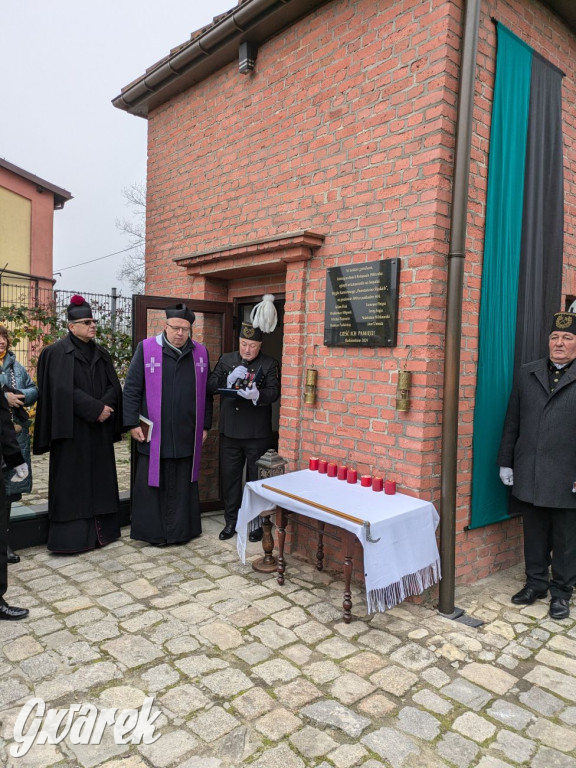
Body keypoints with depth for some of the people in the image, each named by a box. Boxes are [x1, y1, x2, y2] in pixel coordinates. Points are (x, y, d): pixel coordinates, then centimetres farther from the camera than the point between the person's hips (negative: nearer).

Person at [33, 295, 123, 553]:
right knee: (72, 481, -2)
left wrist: (105, 408, -13)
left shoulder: (101, 354, 13)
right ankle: (71, 535, 4)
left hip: (99, 429, 6)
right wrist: (96, 409, -17)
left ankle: (100, 529, 15)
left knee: (99, 478, 8)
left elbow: (113, 386, 6)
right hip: (72, 428, -5)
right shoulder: (57, 353, -4)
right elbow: (63, 389, -15)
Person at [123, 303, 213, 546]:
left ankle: (181, 530, 23)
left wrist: (205, 425, 10)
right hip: (154, 435, -2)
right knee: (152, 484, 7)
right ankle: (152, 531, 21)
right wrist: (132, 423, -7)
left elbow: (206, 393, 11)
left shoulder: (200, 353, 6)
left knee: (183, 486, 11)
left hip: (187, 436, 2)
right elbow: (131, 389, -2)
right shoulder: (146, 349, -3)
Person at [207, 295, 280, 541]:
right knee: (229, 477, 11)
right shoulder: (226, 360, 8)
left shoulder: (269, 364, -1)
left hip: (258, 435, -3)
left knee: (257, 479, 8)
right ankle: (231, 521, 27)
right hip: (230, 432, 3)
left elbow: (274, 392, -12)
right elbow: (210, 386, 1)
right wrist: (228, 380, -17)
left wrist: (256, 394, -32)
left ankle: (257, 523, 24)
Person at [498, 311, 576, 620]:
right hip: (529, 475, 3)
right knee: (533, 534, 14)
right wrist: (505, 461, 7)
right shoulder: (527, 374, 9)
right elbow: (512, 422, 9)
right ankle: (536, 582, 30)